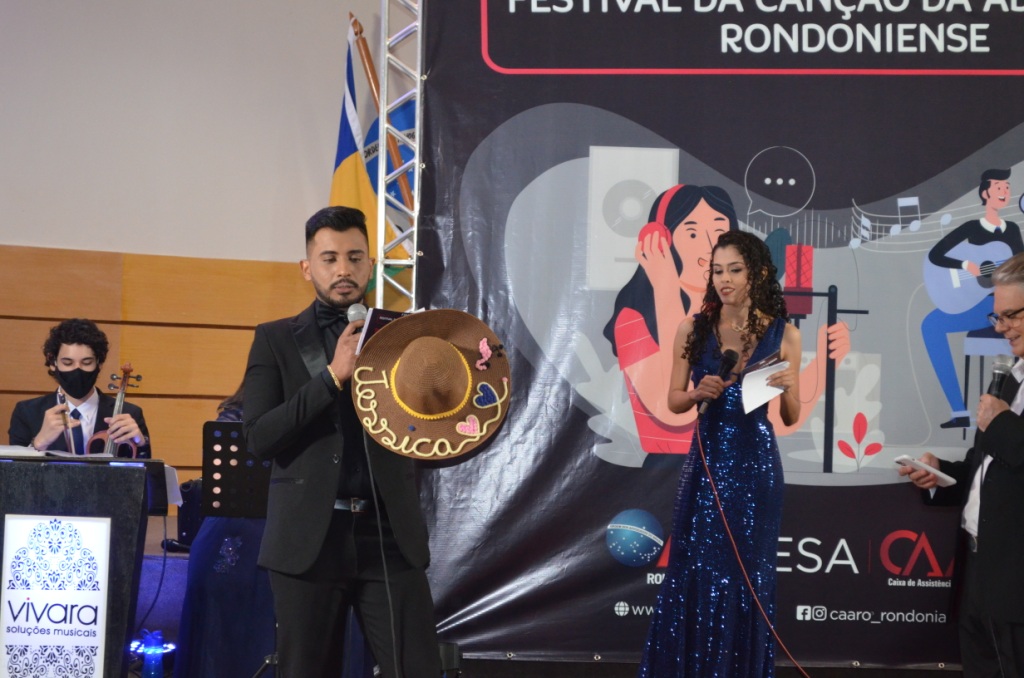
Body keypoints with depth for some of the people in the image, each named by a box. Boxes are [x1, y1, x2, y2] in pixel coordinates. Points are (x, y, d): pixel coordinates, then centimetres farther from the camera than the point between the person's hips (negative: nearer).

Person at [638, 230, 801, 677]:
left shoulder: (784, 334, -1)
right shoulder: (692, 330, 1)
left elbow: (791, 418, 3)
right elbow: (674, 401, 6)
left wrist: (788, 388, -17)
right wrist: (700, 392, -14)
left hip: (755, 464, -1)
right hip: (706, 461, 1)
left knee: (747, 575, 4)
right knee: (694, 572, 2)